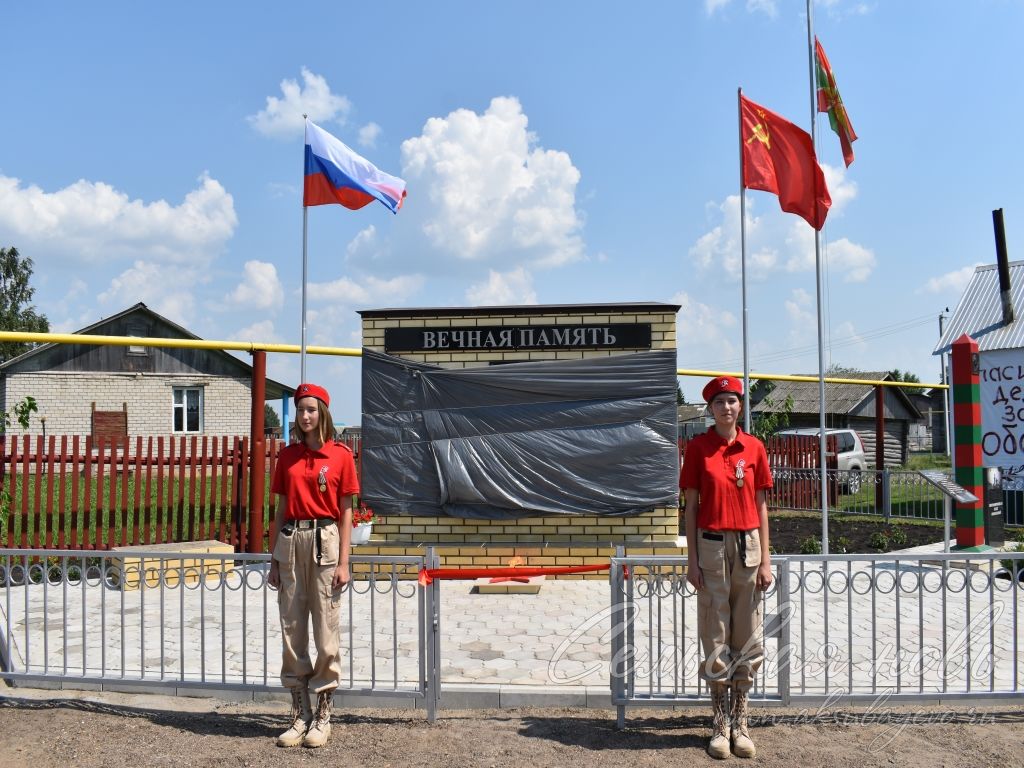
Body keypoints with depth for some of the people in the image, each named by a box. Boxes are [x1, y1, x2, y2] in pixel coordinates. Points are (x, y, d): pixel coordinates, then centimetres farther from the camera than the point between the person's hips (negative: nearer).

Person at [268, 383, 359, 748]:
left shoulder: (340, 455, -2)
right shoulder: (287, 456, 9)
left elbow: (346, 513, -1)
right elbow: (281, 509, 12)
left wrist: (343, 562, -7)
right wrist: (274, 559, 9)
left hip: (325, 541, -4)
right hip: (290, 541, 4)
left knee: (326, 632, 1)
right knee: (291, 631, 6)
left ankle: (323, 717, 13)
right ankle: (300, 715, 17)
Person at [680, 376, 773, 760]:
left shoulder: (754, 447, 4)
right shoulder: (697, 447, -1)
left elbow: (761, 506, 6)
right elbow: (691, 505, 0)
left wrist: (766, 560, 2)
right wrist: (692, 560, -4)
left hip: (748, 544, 2)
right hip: (711, 544, -2)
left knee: (747, 635, 6)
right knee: (715, 634, 3)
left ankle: (740, 721, 18)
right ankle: (720, 723, 15)